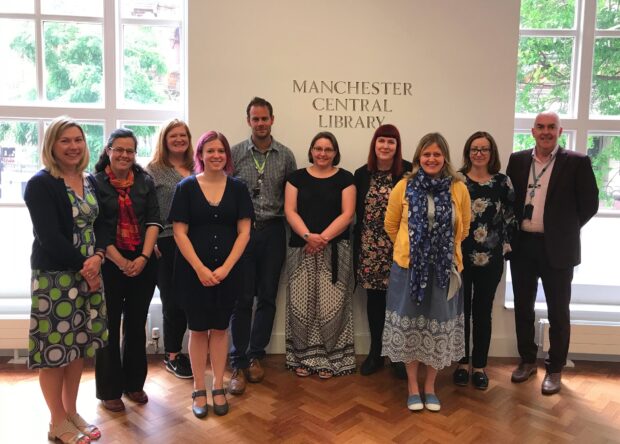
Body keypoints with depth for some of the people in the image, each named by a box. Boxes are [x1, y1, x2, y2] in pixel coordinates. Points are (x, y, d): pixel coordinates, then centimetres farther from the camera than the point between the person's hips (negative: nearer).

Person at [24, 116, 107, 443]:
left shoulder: (90, 181, 10)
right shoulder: (40, 184, -9)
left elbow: (101, 223, 8)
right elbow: (49, 237, -16)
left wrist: (97, 257, -11)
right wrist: (82, 266, -12)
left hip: (89, 273, 6)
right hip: (54, 276, -6)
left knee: (79, 345, 13)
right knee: (55, 347, 1)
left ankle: (71, 412, 28)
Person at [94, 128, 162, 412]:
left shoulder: (145, 182, 7)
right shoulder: (95, 182, -3)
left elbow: (153, 221, 2)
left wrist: (143, 257, -10)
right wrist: (120, 262, -13)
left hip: (143, 264, 3)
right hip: (109, 264, -3)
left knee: (136, 325, 11)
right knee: (109, 327, 5)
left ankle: (134, 384, 25)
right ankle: (109, 391, 18)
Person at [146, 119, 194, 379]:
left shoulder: (194, 169, 12)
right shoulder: (154, 170, -1)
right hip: (167, 244, -4)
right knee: (173, 300, 2)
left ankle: (175, 352, 23)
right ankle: (172, 356, 19)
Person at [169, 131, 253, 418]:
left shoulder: (237, 188, 3)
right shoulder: (186, 187, -1)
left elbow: (244, 232, -1)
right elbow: (179, 233, -6)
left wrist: (224, 268, -10)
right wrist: (200, 269, -13)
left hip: (228, 271, 1)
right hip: (193, 271, -1)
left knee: (220, 328, 10)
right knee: (198, 329, 7)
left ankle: (218, 388, 22)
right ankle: (199, 390, 20)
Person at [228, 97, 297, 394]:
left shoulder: (285, 156, 6)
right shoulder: (234, 154, 1)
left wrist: (284, 219, -2)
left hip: (273, 233, 2)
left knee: (267, 297, 7)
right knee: (242, 299, -1)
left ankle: (255, 356, 22)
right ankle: (238, 364, 7)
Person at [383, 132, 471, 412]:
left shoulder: (458, 189, -2)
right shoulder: (404, 187, -4)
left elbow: (463, 228, 11)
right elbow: (391, 225, 7)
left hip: (445, 268, 1)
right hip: (409, 266, -1)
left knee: (439, 325, 8)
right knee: (409, 324, 6)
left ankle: (430, 387, 25)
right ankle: (413, 386, 23)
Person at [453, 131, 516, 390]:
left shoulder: (503, 182, 4)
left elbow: (510, 219, 7)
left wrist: (505, 246, -1)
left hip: (491, 258, 1)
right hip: (459, 256, -1)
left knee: (483, 312, 9)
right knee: (461, 310, 7)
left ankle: (479, 366, 21)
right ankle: (462, 363, 22)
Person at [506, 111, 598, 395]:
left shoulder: (577, 162, -6)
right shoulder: (517, 160, 5)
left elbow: (590, 204, -3)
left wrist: (566, 230, 0)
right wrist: (513, 231, 3)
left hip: (557, 249, -3)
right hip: (522, 246, 4)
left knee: (558, 312, 8)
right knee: (523, 307, 13)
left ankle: (555, 369, 23)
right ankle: (527, 360, 31)